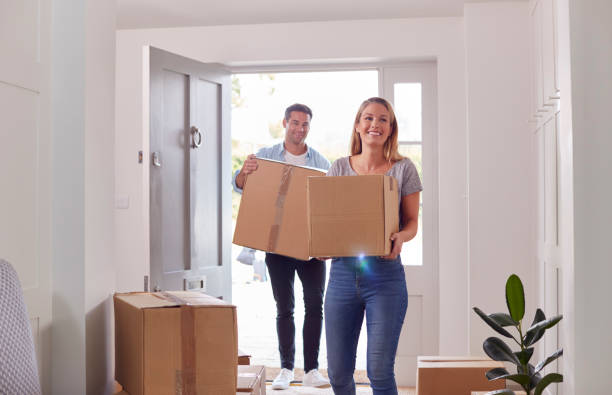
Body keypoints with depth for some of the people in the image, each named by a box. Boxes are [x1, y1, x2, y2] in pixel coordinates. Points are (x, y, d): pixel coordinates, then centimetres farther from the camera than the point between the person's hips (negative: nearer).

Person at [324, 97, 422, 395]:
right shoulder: (339, 168, 9)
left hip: (385, 275, -2)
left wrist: (400, 237, -18)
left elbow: (412, 222, 4)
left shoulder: (403, 169, 3)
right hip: (342, 273, 3)